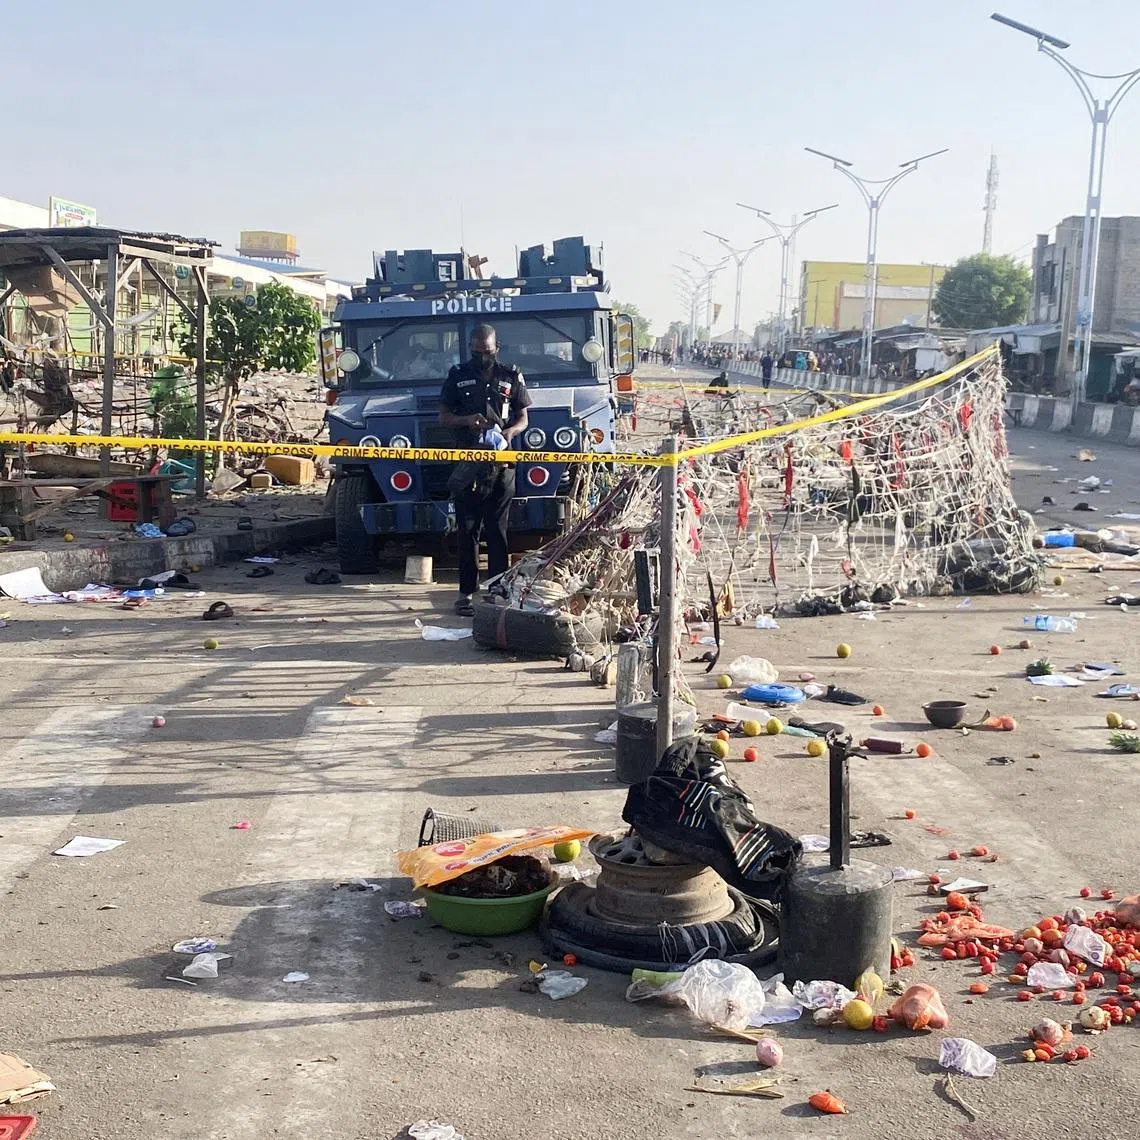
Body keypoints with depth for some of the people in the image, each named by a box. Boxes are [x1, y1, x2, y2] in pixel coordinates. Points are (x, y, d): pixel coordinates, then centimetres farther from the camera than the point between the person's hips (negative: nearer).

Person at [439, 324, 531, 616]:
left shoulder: (511, 377, 8)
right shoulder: (458, 376, 7)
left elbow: (523, 419, 10)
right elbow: (444, 417, 8)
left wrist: (508, 433, -12)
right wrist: (467, 420, -13)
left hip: (501, 464, 0)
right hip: (467, 464, 0)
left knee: (497, 531, 3)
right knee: (467, 530, 1)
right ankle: (466, 592, 6)